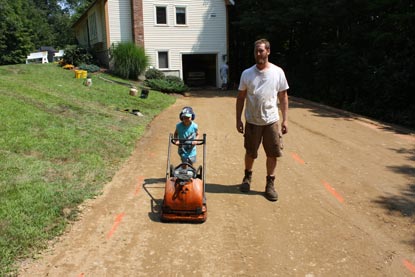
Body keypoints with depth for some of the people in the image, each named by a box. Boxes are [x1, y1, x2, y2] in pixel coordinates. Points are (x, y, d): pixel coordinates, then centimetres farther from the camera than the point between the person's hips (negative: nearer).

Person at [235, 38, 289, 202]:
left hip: (271, 121, 0)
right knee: (250, 153, 13)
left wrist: (285, 120, -1)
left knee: (272, 154, 5)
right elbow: (240, 98, 2)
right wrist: (238, 120, -1)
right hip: (252, 121, 0)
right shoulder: (247, 74, -3)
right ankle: (247, 177, 37)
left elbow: (283, 97, 2)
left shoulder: (278, 72, -3)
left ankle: (270, 184, 20)